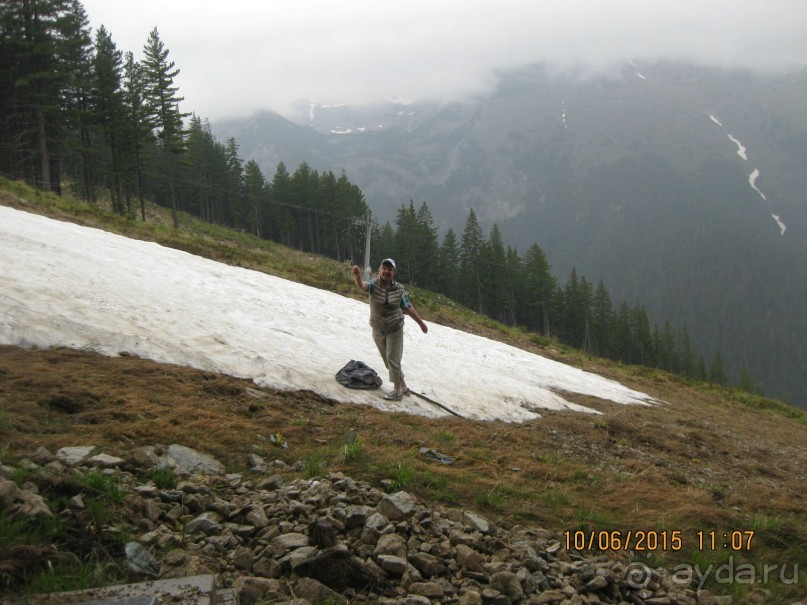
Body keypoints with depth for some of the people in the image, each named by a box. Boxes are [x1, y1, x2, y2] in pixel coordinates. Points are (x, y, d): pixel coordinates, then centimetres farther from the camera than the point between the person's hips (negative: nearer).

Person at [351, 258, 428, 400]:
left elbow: (408, 308, 3)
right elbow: (361, 286, -34)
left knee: (393, 359, -3)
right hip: (378, 329, 2)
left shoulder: (399, 289, -8)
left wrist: (421, 322, 9)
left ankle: (397, 390, 8)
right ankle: (403, 386, 27)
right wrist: (358, 275, -57)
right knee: (388, 361, 12)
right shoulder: (374, 285, -11)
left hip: (395, 329, -2)